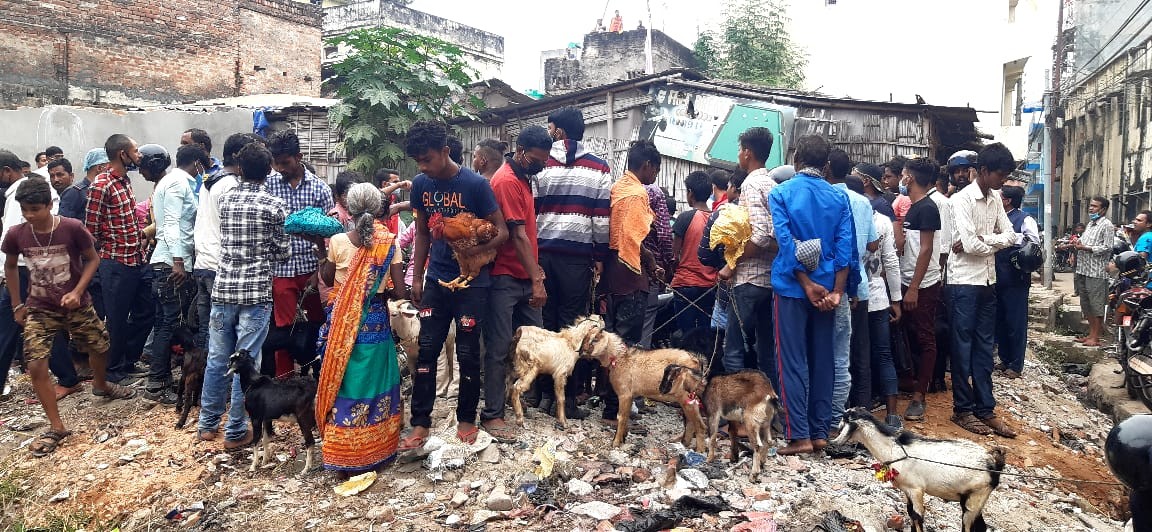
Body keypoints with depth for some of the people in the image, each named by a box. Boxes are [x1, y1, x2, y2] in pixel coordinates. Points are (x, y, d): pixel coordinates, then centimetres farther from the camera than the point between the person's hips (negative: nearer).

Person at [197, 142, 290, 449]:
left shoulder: (225, 200, 6)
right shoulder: (274, 205, -6)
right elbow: (283, 252, -2)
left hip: (223, 288, 4)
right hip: (256, 292, -4)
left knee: (216, 358, 14)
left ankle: (207, 424, 26)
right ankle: (236, 432, 9)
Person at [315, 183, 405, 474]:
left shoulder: (338, 241, -9)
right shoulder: (390, 243, -7)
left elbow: (327, 279, 7)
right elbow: (399, 291, -7)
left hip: (343, 323, -1)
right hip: (376, 322, 1)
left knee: (344, 384, 8)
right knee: (375, 384, 14)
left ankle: (344, 457, 14)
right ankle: (376, 451, 25)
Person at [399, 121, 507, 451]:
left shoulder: (475, 184, -14)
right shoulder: (421, 185, 1)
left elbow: (502, 232, -10)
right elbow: (422, 233, 12)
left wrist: (472, 253, -26)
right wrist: (417, 278, 10)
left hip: (472, 282, -4)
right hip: (436, 280, 4)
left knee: (467, 352, 5)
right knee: (427, 350, 5)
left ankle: (467, 419, 22)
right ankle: (420, 422, 14)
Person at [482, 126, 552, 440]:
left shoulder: (523, 179, 14)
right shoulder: (507, 181, -15)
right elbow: (518, 236, -19)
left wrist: (535, 271, 16)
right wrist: (537, 280, -21)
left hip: (524, 277, 9)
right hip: (505, 278, -9)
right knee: (499, 347, -3)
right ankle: (492, 414, 5)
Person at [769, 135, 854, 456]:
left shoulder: (781, 194, -3)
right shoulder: (839, 198, 7)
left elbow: (786, 243, -12)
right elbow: (845, 247, -2)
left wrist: (807, 286, -11)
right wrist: (836, 291, -6)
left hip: (792, 286, -3)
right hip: (828, 287, 4)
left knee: (793, 362, -1)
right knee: (823, 360, 10)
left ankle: (799, 436, -3)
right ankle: (820, 433, 14)